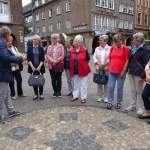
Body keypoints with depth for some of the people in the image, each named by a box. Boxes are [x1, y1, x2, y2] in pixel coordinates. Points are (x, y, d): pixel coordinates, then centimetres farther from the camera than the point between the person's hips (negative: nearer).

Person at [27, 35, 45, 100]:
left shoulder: (41, 48, 6)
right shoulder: (29, 48, 6)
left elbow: (42, 59, 0)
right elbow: (28, 58, 0)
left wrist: (39, 66, -12)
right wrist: (32, 66, -10)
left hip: (40, 67, 0)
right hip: (32, 67, 1)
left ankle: (41, 94, 9)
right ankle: (35, 94, 12)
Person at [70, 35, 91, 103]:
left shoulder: (85, 50, -8)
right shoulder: (72, 51, 5)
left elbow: (87, 59, 1)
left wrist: (83, 65, 5)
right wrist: (71, 69, 11)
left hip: (83, 70, -4)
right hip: (75, 71, 5)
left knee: (83, 85, 4)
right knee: (75, 84, 16)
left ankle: (83, 98, 14)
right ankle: (75, 96, 30)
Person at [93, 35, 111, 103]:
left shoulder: (109, 48, -1)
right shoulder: (97, 49, 10)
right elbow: (94, 57, 7)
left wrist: (104, 65, -12)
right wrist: (98, 64, -8)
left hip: (106, 68, -3)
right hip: (98, 68, 3)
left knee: (106, 83, 1)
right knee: (99, 83, 6)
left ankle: (105, 97, 13)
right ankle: (100, 96, 18)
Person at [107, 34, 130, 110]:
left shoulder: (125, 49, -4)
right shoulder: (112, 48, 8)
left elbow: (127, 61, -6)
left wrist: (123, 71, -11)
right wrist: (109, 68, 9)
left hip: (121, 72, -3)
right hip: (112, 71, 4)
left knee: (120, 88, 6)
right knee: (111, 87, 3)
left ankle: (119, 103, 19)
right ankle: (110, 102, 12)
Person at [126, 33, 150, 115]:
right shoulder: (133, 48, 12)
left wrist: (143, 74, -19)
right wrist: (129, 68, 16)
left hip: (139, 74, -7)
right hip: (131, 72, 7)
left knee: (139, 91, 1)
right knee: (133, 90, 15)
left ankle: (140, 108, 12)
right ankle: (132, 105, 27)